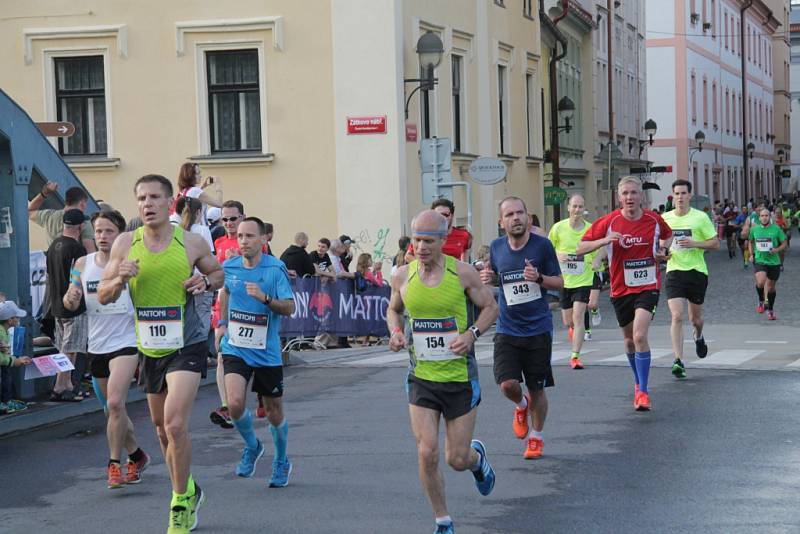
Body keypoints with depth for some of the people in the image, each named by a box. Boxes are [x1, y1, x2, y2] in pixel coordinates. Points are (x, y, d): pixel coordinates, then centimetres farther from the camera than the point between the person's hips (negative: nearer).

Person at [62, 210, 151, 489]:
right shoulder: (83, 264, 4)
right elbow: (71, 304, 9)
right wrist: (71, 298, -12)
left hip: (126, 343, -5)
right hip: (97, 346, 5)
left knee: (115, 403, -20)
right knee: (113, 409, 14)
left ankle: (114, 465, -10)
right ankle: (137, 456, 34)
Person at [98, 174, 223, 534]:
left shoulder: (191, 243, -7)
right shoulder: (125, 244, -2)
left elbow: (219, 272, 11)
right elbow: (103, 296, 3)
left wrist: (206, 281, -11)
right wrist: (120, 279, -18)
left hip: (187, 345, -4)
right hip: (149, 349, 4)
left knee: (175, 425, -18)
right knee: (162, 430, 14)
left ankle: (181, 503, -3)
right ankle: (188, 491, 36)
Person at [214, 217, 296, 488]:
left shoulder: (275, 269, -10)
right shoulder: (229, 267, 1)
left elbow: (290, 307, -13)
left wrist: (265, 298, -29)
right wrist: (222, 324, 21)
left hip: (267, 352, -2)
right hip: (235, 349, 2)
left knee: (274, 412, 9)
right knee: (235, 403, -19)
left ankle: (281, 462, 33)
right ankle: (252, 447, 11)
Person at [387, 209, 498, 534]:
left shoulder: (462, 273, -9)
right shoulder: (403, 276, -2)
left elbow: (491, 307, 2)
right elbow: (393, 309, 17)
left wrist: (472, 334, -15)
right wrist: (395, 332, -4)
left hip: (460, 377, -2)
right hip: (421, 378, 2)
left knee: (457, 460, 4)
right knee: (427, 453, -9)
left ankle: (477, 458, 43)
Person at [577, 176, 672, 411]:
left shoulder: (654, 220, -3)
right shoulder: (609, 222, -7)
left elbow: (668, 236, 21)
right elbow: (580, 248, -6)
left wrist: (662, 249, 0)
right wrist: (604, 240, -21)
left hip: (648, 286, -2)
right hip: (621, 289, 2)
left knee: (640, 336, -19)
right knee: (629, 340, 14)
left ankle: (642, 391, -13)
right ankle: (638, 382, 38)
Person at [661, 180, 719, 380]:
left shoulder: (700, 217, -4)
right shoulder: (665, 219, 5)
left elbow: (715, 243, -2)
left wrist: (694, 243, -17)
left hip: (697, 271, -1)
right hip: (674, 272, 1)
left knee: (695, 318, 12)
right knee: (676, 316, -14)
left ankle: (698, 337, 48)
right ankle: (678, 361, -15)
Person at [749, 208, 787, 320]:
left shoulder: (776, 229, -5)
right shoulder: (754, 229, 1)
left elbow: (784, 244, 1)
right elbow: (751, 242, 20)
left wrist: (777, 250, -18)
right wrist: (752, 254, 8)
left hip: (774, 262, 0)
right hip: (760, 261, 0)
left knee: (771, 287, 11)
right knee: (760, 283, -26)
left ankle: (770, 310, 31)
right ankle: (761, 301, 4)